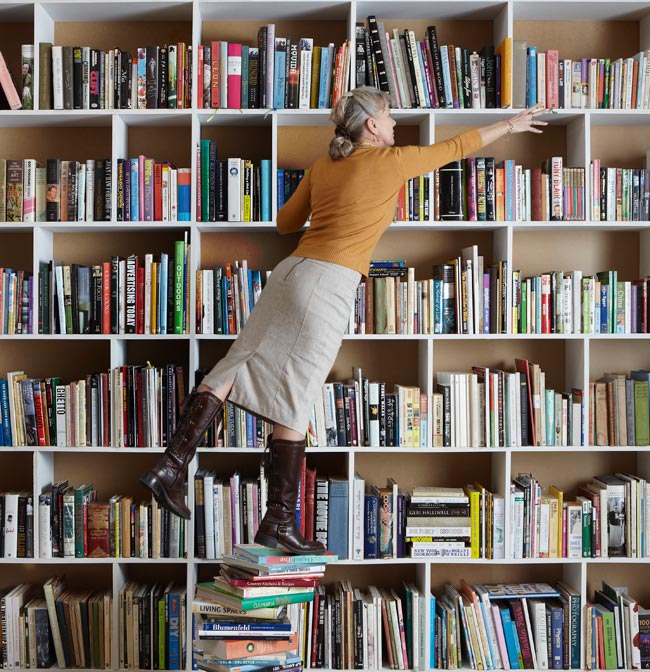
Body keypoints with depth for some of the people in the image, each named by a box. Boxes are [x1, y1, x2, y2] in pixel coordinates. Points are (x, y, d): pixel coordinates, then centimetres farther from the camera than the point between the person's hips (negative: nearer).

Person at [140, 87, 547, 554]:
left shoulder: (322, 166, 19)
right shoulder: (391, 161, 3)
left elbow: (285, 222, 26)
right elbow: (457, 147, 15)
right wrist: (511, 125, 29)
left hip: (291, 271, 7)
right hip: (328, 284, -7)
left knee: (234, 369, 6)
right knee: (293, 402, -4)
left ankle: (172, 464, 3)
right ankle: (279, 522, 5)